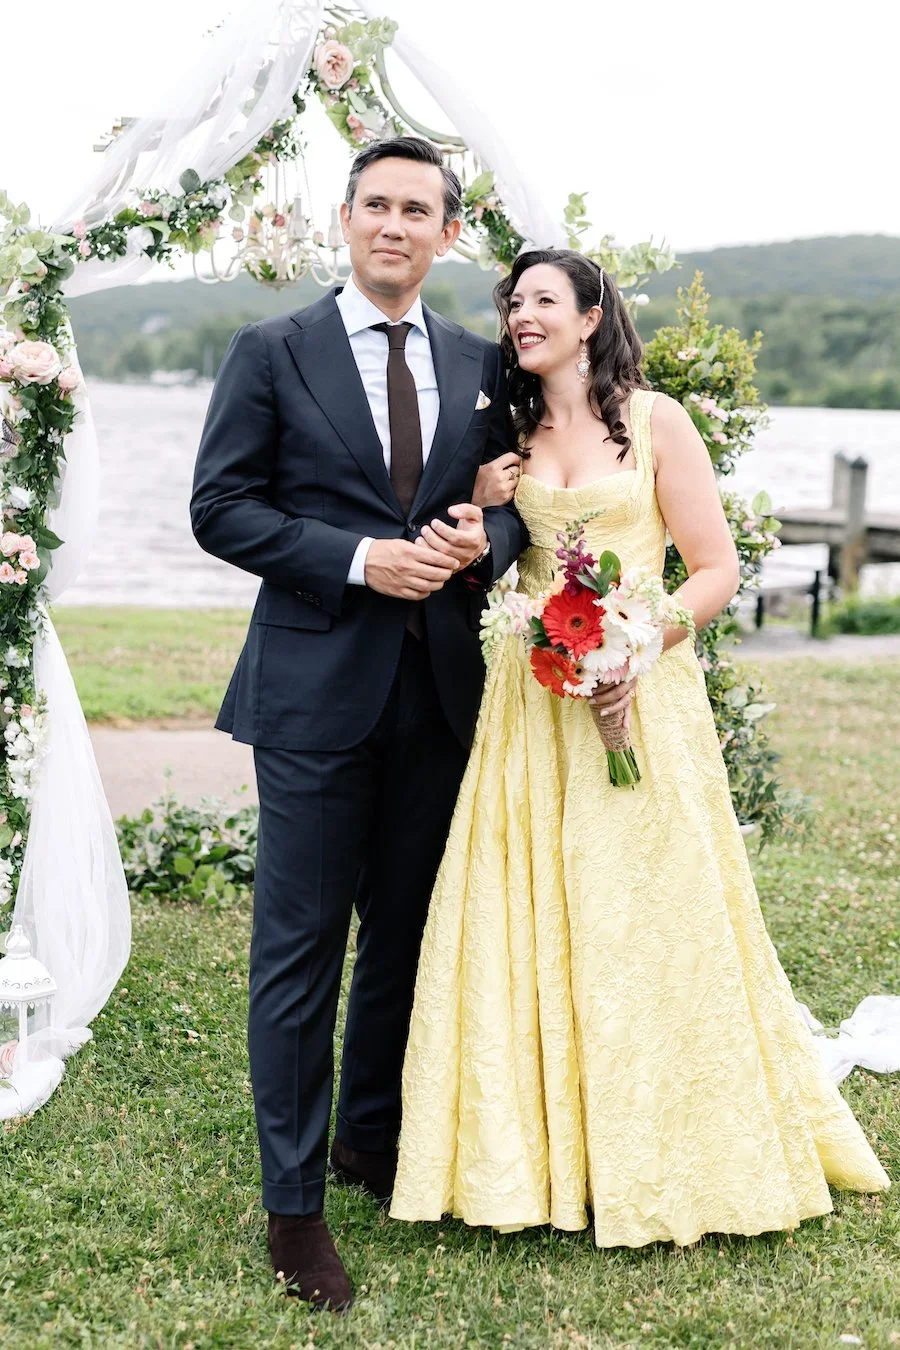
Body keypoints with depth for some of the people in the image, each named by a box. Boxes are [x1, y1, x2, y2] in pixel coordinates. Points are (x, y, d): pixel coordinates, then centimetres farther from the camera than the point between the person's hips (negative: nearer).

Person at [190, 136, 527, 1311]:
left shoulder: (481, 366, 10)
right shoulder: (273, 354, -2)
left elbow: (509, 502, 15)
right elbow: (220, 508, -7)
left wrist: (484, 540, -9)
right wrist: (360, 561, -17)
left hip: (440, 690, 4)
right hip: (316, 692, -4)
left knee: (407, 931, 15)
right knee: (300, 947, 0)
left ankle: (373, 1140, 34)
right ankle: (293, 1202, 12)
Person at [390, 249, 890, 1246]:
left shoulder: (654, 421, -2)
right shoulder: (513, 435, 12)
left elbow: (716, 571, -4)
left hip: (637, 696, -4)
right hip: (532, 702, 4)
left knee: (648, 919, -1)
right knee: (530, 925, 3)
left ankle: (667, 1157, 16)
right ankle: (552, 1148, 15)